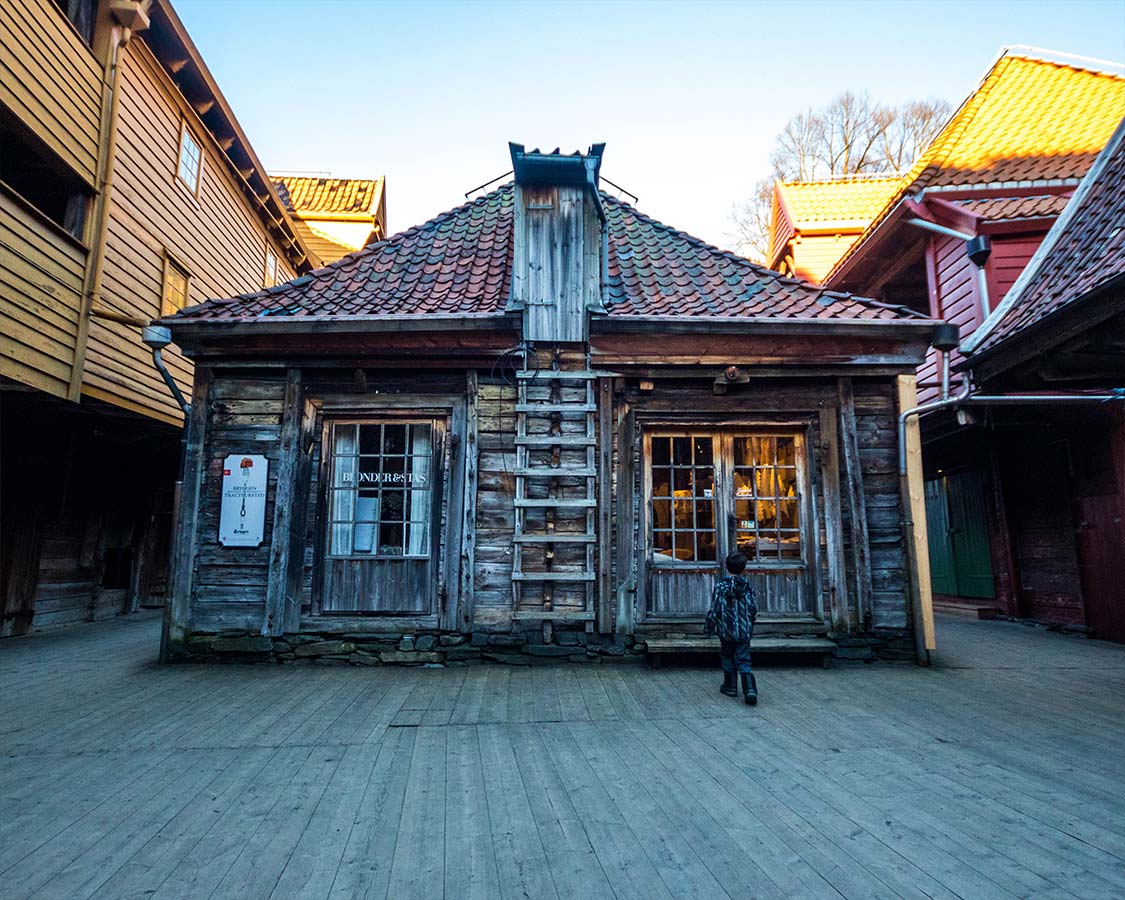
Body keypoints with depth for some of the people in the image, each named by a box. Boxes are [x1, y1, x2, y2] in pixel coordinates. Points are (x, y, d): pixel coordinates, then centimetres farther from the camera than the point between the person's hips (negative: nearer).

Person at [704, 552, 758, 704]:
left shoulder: (720, 586, -11)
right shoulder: (748, 587, -2)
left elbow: (714, 610, -11)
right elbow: (754, 610, 4)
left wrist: (708, 628, 3)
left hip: (726, 631, -2)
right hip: (744, 632, 2)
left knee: (728, 659, 17)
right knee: (743, 661, 6)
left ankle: (730, 687, 27)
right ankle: (750, 689, -10)